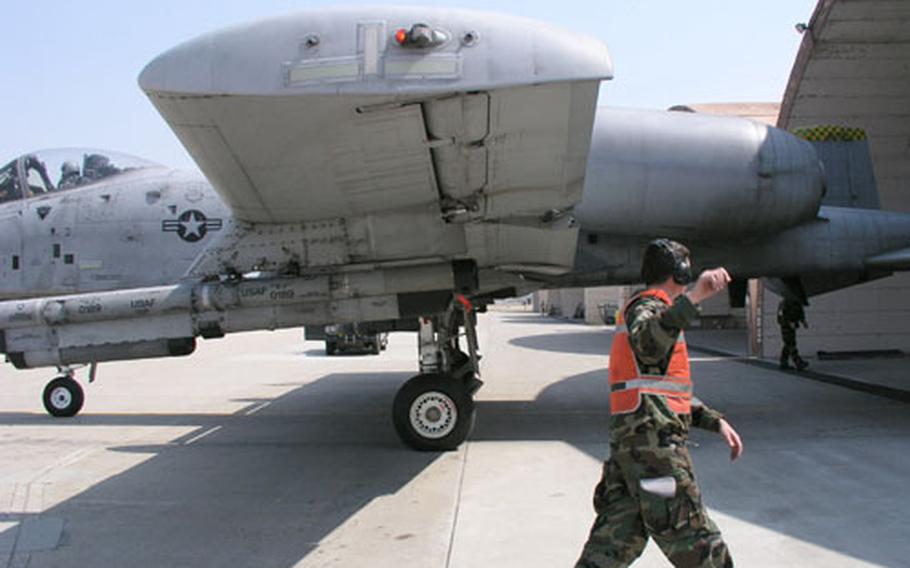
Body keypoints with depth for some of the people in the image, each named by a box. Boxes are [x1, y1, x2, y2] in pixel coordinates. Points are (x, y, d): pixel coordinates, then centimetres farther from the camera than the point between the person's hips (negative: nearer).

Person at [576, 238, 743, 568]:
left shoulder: (647, 309, 27)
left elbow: (671, 390, 30)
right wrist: (693, 298, -45)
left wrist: (716, 421, 22)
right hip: (652, 441, -10)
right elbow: (646, 344, -33)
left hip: (627, 442, 10)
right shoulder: (647, 306, -5)